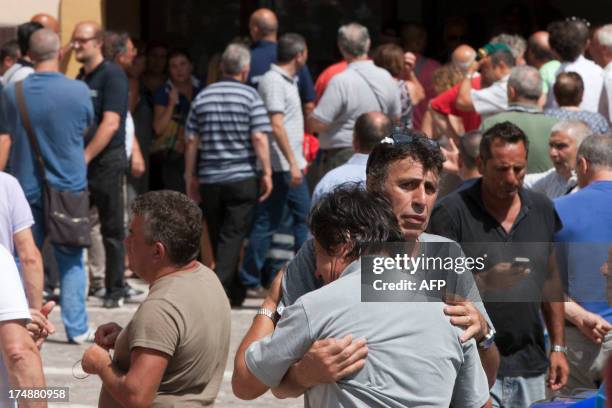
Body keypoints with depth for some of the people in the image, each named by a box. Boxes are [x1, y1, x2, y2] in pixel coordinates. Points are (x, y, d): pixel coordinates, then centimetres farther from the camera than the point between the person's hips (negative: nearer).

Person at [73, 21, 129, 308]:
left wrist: (84, 158, -19)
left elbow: (111, 124, -16)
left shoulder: (112, 75, -8)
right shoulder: (80, 78, 16)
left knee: (112, 231, 0)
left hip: (106, 162, -7)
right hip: (80, 164, 7)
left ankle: (115, 291, 6)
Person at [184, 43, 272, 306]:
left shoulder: (203, 97, 6)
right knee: (233, 236, -3)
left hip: (209, 180, 4)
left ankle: (235, 292, 24)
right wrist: (267, 172, -7)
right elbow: (259, 138, -12)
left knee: (218, 237, 14)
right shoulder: (250, 96, -5)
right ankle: (218, 289, -19)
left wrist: (190, 176, 12)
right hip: (242, 179, -4)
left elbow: (192, 141, 6)